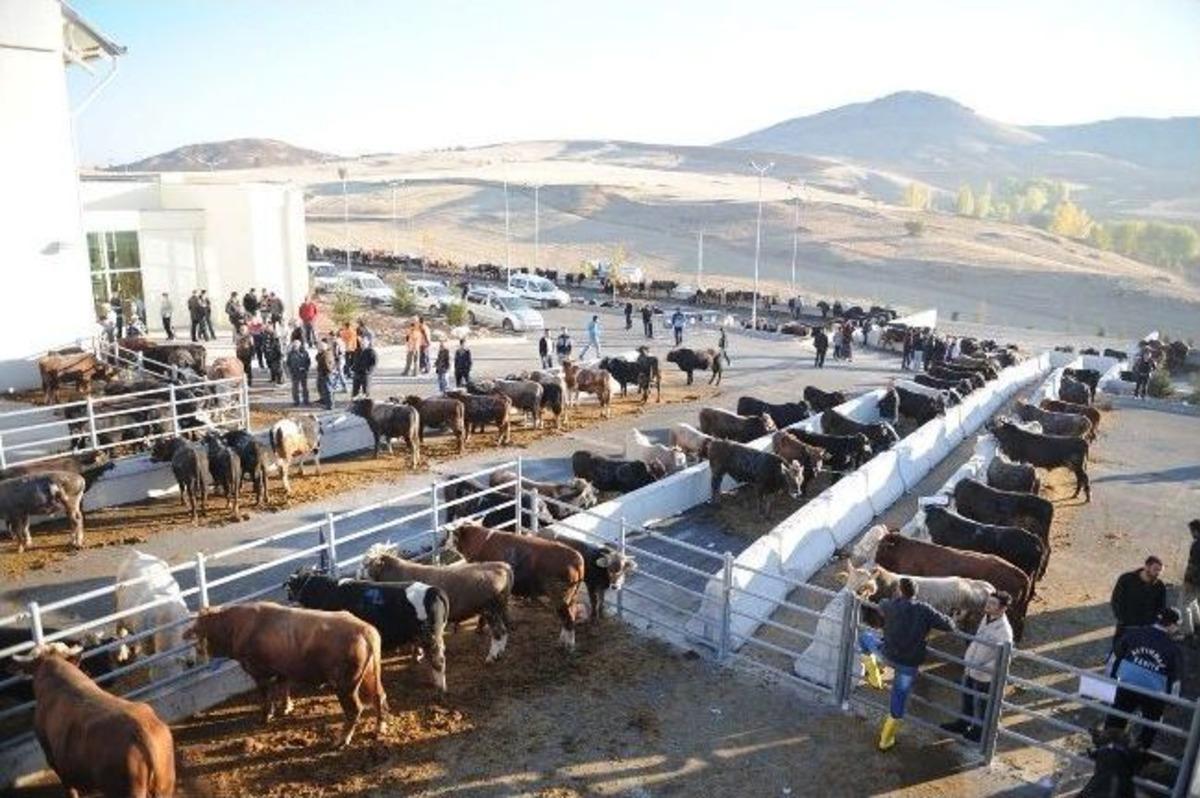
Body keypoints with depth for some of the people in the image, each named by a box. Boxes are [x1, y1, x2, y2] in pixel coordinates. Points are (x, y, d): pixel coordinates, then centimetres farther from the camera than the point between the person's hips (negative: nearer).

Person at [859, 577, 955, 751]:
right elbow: (949, 626, -4)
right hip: (909, 664, 0)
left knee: (865, 635, 29)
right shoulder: (925, 610, -10)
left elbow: (881, 606, 18)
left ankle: (875, 678, 25)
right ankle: (886, 740, 27)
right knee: (898, 701, 17)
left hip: (888, 654, 0)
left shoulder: (892, 605, -6)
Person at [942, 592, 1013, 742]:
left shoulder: (1004, 631, -29)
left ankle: (978, 732, 38)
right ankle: (962, 724, 48)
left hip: (984, 676, -8)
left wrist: (982, 668, -27)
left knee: (980, 705, 16)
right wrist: (967, 655, 10)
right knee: (967, 699, 26)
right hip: (970, 669, 8)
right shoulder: (986, 618, -5)